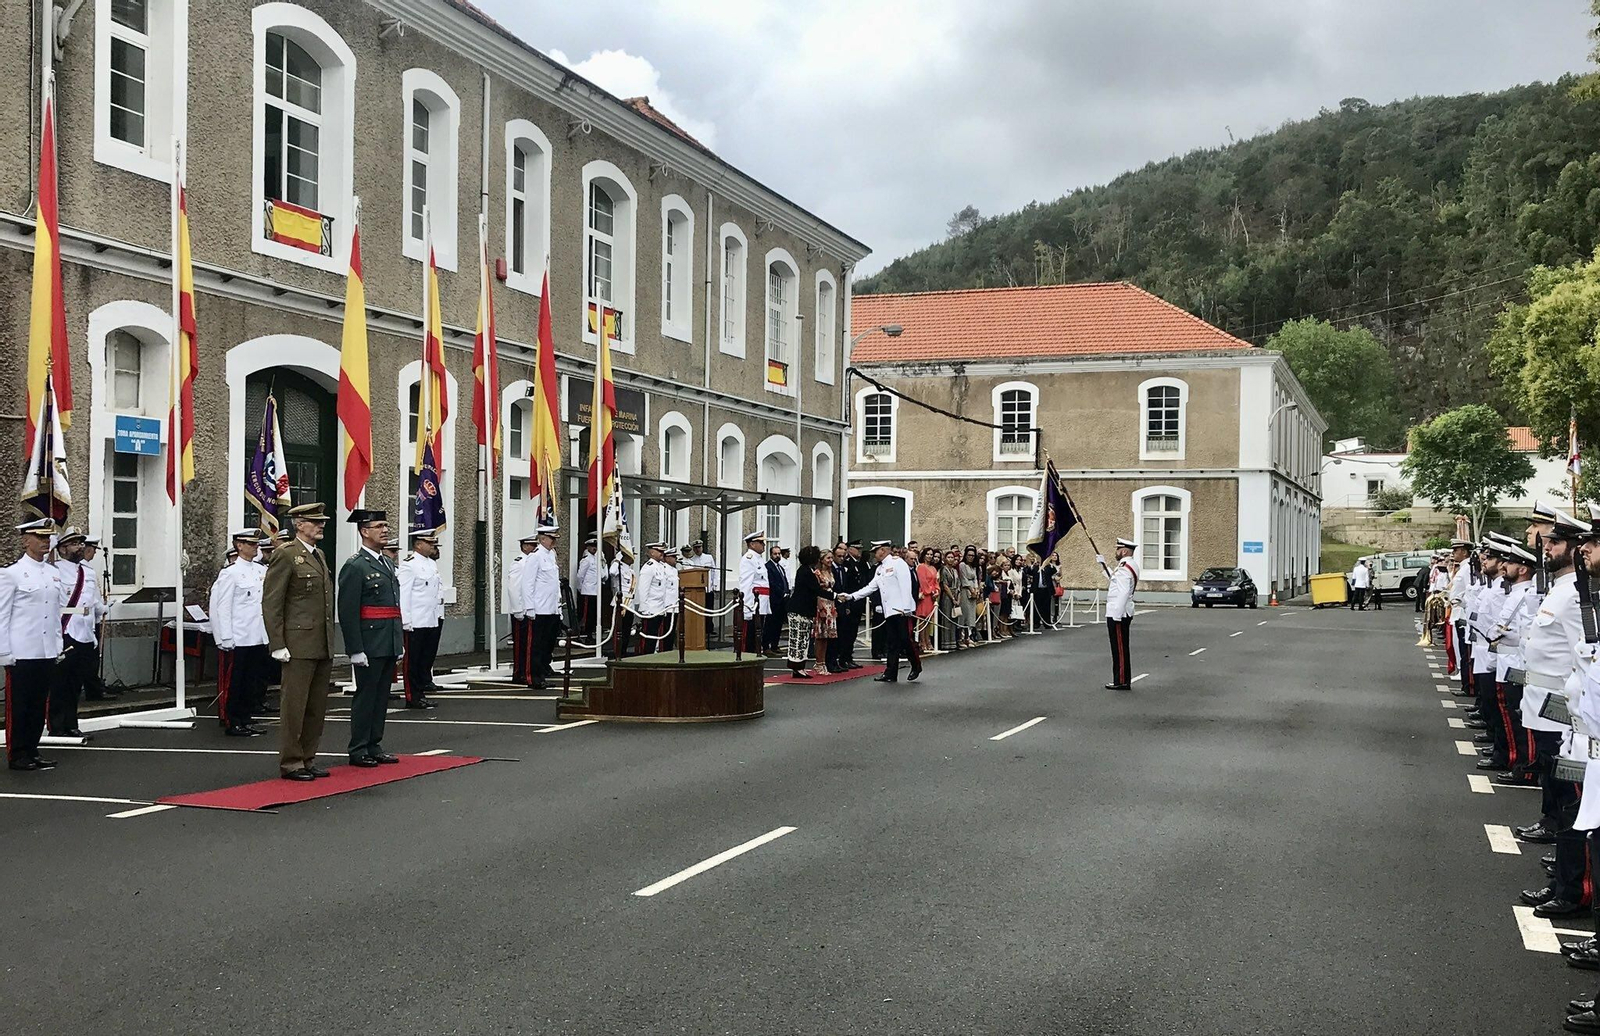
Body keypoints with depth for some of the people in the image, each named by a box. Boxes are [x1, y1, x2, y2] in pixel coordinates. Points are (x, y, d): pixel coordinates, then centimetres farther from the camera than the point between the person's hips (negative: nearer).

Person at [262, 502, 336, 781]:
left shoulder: (319, 555, 17)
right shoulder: (286, 555, -8)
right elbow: (270, 603, -11)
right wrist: (278, 645, -16)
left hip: (323, 647, 8)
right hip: (300, 646, -8)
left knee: (317, 707, 11)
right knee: (294, 705, -2)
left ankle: (308, 759, 19)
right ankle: (290, 763, 4)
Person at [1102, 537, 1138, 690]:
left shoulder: (1124, 568, -19)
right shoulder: (1129, 566, 14)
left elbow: (1123, 593, -26)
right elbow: (1113, 578, 33)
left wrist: (1117, 615, -26)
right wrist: (1103, 564, 33)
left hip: (1118, 614, -10)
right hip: (1122, 613, 10)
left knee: (1119, 648, -4)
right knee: (1121, 648, 14)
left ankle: (1122, 682, 0)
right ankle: (1123, 681, 19)